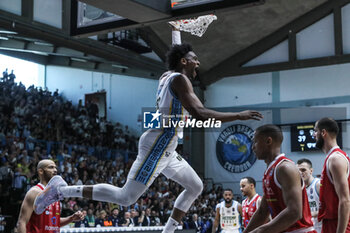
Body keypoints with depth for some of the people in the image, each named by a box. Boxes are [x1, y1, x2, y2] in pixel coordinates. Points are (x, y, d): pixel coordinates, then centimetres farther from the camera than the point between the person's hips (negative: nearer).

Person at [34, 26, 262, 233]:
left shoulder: (168, 76, 17)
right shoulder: (179, 79, -11)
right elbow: (200, 113, -23)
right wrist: (239, 116, -19)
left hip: (165, 147, 11)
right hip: (159, 144, -11)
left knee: (196, 187, 16)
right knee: (127, 197, -13)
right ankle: (62, 190, -10)